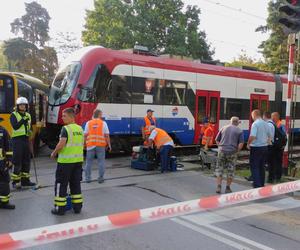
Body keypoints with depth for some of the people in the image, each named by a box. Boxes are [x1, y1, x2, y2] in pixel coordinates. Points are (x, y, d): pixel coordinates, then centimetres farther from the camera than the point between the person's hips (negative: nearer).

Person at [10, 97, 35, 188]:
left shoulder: (28, 115, 15)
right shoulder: (14, 115, -3)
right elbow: (15, 126, -17)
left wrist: (30, 131, 2)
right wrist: (23, 119, -25)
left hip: (26, 139, 6)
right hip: (17, 139, -6)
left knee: (26, 160, 9)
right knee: (17, 161, -6)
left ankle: (25, 180, 18)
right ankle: (15, 181, 1)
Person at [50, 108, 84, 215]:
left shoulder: (66, 129, -13)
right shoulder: (80, 129, 9)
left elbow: (61, 144, -20)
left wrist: (54, 153, -6)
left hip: (66, 161, -7)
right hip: (78, 160, 7)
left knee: (61, 184, 4)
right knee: (76, 183, 15)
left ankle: (60, 208, 9)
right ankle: (77, 207, 20)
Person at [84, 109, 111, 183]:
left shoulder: (88, 123, 4)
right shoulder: (103, 123, -1)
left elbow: (85, 135, 2)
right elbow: (107, 135, -3)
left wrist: (84, 144, 12)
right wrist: (109, 145, 4)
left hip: (90, 145, 2)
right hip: (101, 145, -2)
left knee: (89, 162, 9)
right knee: (101, 162, 6)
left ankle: (87, 178, 12)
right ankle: (100, 178, 8)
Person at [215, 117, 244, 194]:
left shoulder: (223, 128, 9)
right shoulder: (239, 131, 2)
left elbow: (217, 140, 9)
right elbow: (241, 144, -7)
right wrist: (237, 151, 5)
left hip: (222, 151, 2)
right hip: (232, 152, -2)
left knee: (219, 169, 11)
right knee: (230, 170, 9)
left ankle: (219, 187, 6)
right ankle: (228, 188, 13)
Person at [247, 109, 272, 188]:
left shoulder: (255, 124, -15)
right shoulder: (266, 124, 9)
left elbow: (252, 136, -25)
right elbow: (270, 136, 17)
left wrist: (248, 144, -10)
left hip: (256, 148, -7)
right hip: (264, 147, 7)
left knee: (254, 167, -1)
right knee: (261, 167, 16)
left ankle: (257, 185, -7)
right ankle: (262, 184, 22)